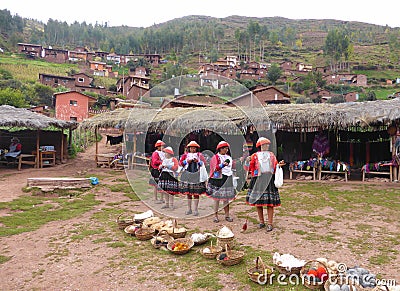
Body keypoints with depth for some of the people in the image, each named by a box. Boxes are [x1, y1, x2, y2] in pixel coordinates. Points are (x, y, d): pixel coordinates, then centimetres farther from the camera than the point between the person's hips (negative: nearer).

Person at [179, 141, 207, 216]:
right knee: (188, 192, 5)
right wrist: (187, 161, -10)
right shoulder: (185, 155, 10)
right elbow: (180, 163, 4)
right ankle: (189, 209, 17)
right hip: (187, 175, 1)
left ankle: (195, 209, 8)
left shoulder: (199, 155, 7)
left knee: (196, 193, -1)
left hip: (196, 175, -1)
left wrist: (198, 161, -15)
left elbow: (204, 163, 0)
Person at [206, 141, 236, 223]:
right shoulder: (215, 157, -4)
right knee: (217, 198, 1)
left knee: (226, 198, 6)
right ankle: (216, 216, 11)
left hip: (227, 179, 5)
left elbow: (232, 166, 24)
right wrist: (222, 165, -27)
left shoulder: (228, 157, 14)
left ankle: (227, 215, 13)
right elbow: (215, 168, -15)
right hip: (218, 179, -5)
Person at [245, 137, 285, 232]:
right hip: (258, 180, -1)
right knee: (258, 201, 2)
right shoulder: (255, 156, 5)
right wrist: (247, 161, -16)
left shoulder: (272, 155, 14)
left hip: (269, 180, 1)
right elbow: (248, 168, 1)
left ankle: (270, 224, 5)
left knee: (270, 202, -3)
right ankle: (261, 222, 17)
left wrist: (279, 164, -1)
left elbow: (275, 168, 18)